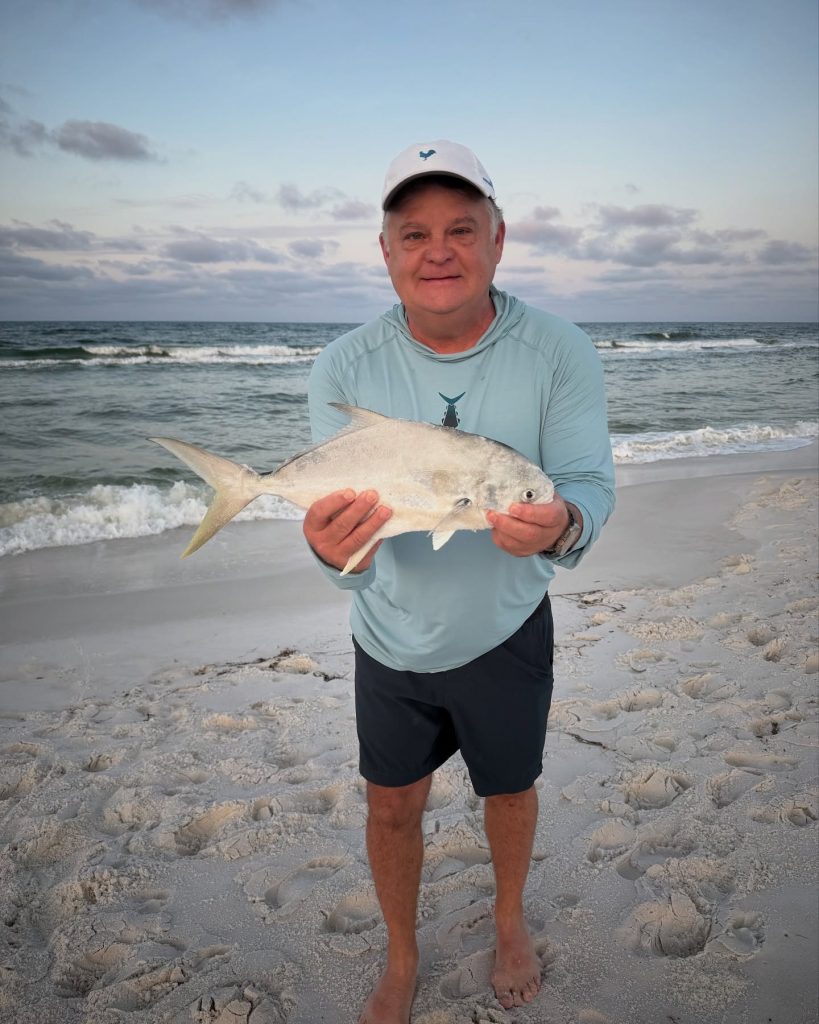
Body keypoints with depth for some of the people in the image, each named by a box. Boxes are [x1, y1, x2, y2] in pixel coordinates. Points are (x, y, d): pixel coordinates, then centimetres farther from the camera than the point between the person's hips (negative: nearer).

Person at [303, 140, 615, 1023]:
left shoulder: (561, 355, -17)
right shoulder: (343, 370, -16)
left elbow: (590, 484, -22)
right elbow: (345, 547, -19)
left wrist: (560, 525, -46)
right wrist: (336, 548, -44)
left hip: (506, 635, 0)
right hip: (390, 643, 1)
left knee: (509, 792, 22)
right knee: (392, 809, 17)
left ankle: (510, 921, 56)